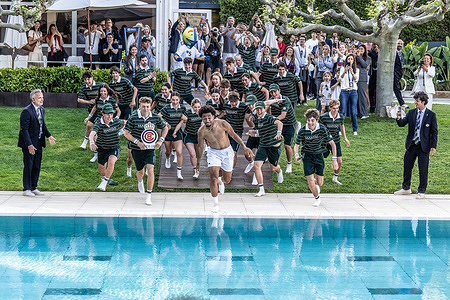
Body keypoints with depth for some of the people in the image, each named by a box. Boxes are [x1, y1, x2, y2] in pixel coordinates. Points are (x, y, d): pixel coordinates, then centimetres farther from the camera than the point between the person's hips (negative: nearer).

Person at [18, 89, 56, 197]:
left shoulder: (41, 109, 6)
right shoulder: (27, 111, -19)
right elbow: (24, 130, -20)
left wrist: (49, 136, 10)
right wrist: (29, 145, -24)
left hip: (38, 142, 8)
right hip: (29, 142, -8)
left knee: (37, 166, 12)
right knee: (28, 166, 0)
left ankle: (33, 187, 22)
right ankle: (26, 189, 10)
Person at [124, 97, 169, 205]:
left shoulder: (156, 117, -6)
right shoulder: (133, 118, -12)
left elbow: (165, 128, 12)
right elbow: (126, 132, -4)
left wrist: (160, 141, -2)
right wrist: (137, 142, -15)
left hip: (150, 148, 0)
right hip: (137, 149, 0)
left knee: (150, 169, -17)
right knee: (140, 172, 13)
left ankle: (149, 196, -7)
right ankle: (140, 181, 53)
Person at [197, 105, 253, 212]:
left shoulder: (222, 124, -22)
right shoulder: (201, 131, -19)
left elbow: (234, 135, -7)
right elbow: (200, 147, -1)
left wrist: (244, 147, -11)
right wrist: (198, 162, 9)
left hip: (227, 152, 1)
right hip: (213, 153, -1)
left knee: (227, 180, 11)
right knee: (213, 178, -18)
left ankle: (221, 181, 51)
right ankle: (216, 204, -3)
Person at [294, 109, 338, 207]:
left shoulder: (322, 129, -15)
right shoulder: (303, 131, -14)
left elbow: (332, 144, -6)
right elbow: (296, 145, -2)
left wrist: (334, 160, -11)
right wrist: (296, 155, -23)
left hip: (319, 155, 1)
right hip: (307, 156, -1)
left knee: (320, 183, 4)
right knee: (311, 182, -10)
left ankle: (316, 184, 44)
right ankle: (317, 198, 20)